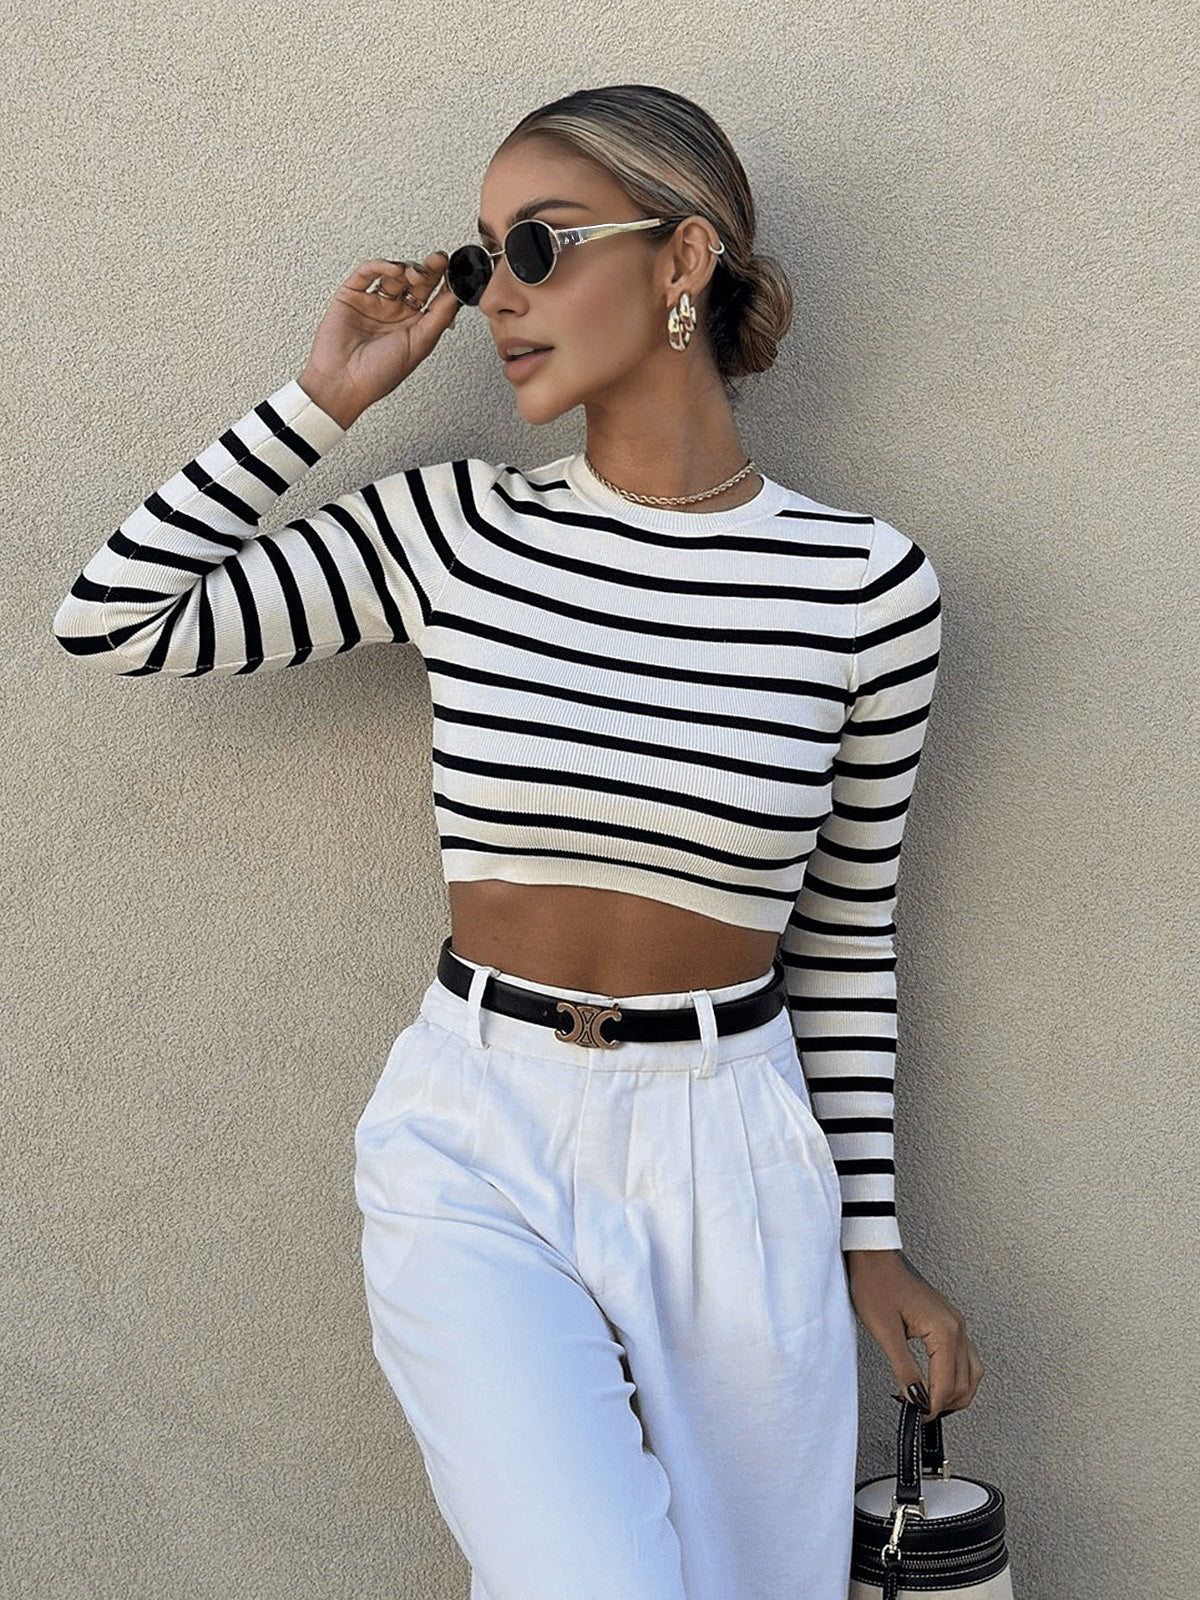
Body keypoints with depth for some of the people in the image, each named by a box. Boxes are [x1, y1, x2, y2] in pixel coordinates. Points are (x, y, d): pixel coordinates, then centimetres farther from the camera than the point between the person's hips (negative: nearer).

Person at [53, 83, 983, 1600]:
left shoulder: (867, 583, -4)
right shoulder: (455, 530, -1)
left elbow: (845, 923, 5)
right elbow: (113, 620, 0)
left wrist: (869, 1234, 9)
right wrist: (327, 396, -3)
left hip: (731, 1160, 1)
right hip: (473, 1146, -1)